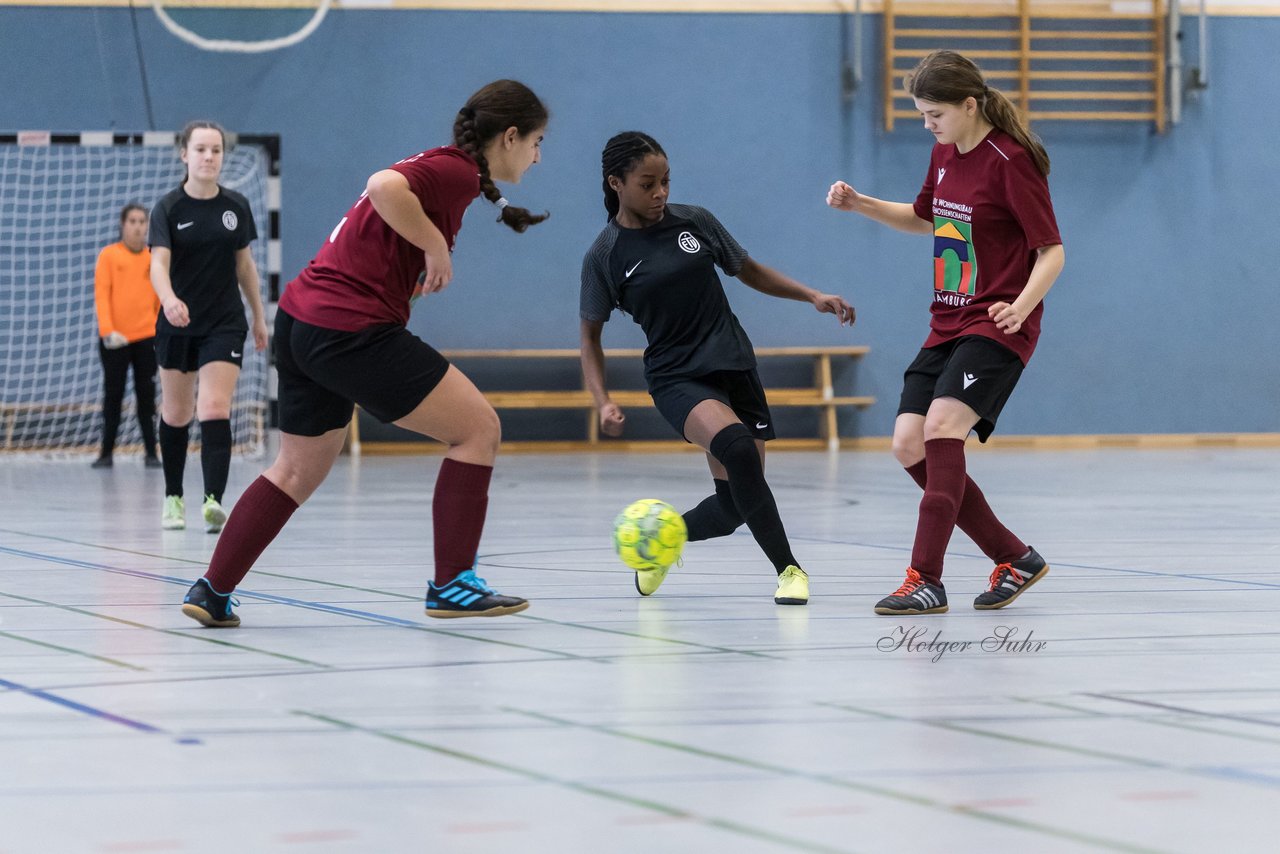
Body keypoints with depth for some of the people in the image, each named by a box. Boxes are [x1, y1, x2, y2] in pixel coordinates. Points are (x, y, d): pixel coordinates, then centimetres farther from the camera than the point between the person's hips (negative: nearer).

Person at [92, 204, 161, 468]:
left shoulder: (155, 258, 6)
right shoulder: (109, 255, -1)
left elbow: (160, 298, 11)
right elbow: (101, 295, -6)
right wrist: (108, 330, -16)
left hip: (146, 337, 1)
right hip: (115, 339, -1)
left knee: (146, 396, 2)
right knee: (113, 396, 3)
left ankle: (151, 453, 6)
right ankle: (106, 453, 9)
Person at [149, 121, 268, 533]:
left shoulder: (236, 206, 1)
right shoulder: (168, 208, -8)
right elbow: (158, 263, -20)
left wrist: (259, 316, 13)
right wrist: (169, 299, -40)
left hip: (225, 325, 0)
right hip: (177, 326, 0)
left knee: (215, 410, -16)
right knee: (175, 415, 12)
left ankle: (214, 500, -25)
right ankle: (173, 498, 28)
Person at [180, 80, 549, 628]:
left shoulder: (443, 167, 18)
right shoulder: (456, 172, -11)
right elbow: (384, 186, -28)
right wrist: (436, 246, -18)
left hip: (301, 321, 10)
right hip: (352, 330, -10)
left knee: (299, 470, 21)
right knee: (478, 429, 0)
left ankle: (213, 592, 20)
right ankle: (451, 585, 3)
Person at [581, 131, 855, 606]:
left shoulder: (694, 222, 3)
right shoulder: (606, 256, -5)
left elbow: (748, 271, 16)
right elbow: (590, 335, 2)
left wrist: (812, 296, 6)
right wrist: (602, 401, -11)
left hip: (735, 366, 4)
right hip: (676, 376, -4)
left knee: (733, 505, -1)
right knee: (737, 447, -33)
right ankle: (787, 568, -22)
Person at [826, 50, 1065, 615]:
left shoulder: (1011, 161, -14)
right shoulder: (945, 154, 9)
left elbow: (1051, 252, -14)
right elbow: (925, 219, 28)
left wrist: (1021, 305, -32)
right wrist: (860, 204, 12)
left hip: (996, 327, -9)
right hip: (948, 326, 9)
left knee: (942, 426, -26)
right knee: (909, 447, -1)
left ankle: (926, 580, -26)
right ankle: (1014, 560, 12)